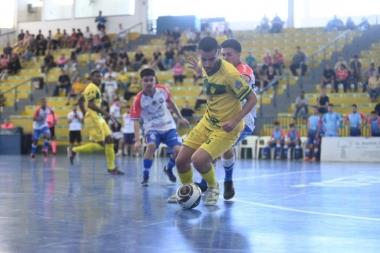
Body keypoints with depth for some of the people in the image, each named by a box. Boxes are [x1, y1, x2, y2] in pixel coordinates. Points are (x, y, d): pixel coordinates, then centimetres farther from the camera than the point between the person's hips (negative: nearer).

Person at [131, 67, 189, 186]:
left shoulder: (163, 90, -10)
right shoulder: (138, 99, -19)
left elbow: (171, 103, 10)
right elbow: (136, 121, -19)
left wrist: (180, 117, 15)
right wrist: (137, 140, -29)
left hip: (168, 126, 3)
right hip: (152, 128, -3)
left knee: (178, 150, -13)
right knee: (151, 146, -32)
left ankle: (169, 169, 21)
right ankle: (145, 177, -17)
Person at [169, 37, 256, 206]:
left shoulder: (229, 73, -24)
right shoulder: (206, 68, -2)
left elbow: (252, 99, -19)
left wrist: (235, 121, -27)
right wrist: (199, 70, 17)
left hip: (226, 128, -7)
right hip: (207, 122, 7)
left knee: (198, 159, -25)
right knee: (181, 160, 4)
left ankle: (213, 188, 6)